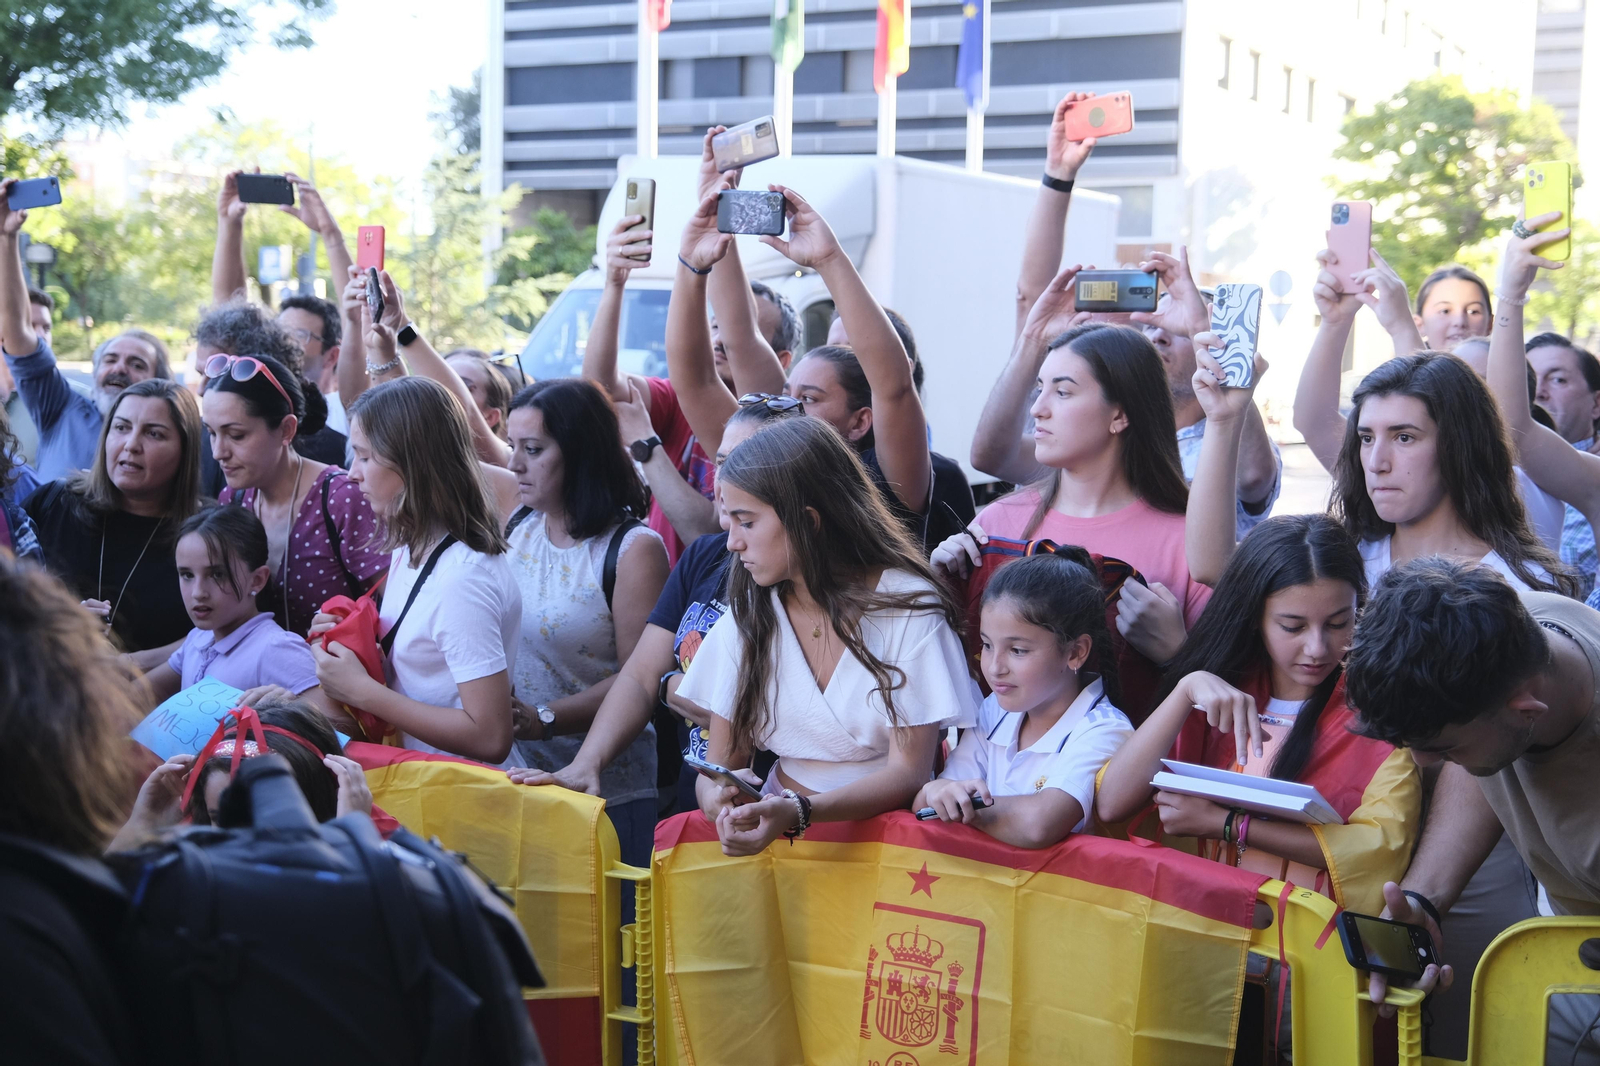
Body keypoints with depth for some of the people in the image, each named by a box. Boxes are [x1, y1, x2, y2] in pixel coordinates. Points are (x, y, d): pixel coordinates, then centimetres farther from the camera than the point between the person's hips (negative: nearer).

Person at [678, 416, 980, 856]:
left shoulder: (909, 606, -8)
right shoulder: (748, 615, 4)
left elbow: (909, 771, -11)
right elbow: (719, 766, 5)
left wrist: (798, 813, -28)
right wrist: (719, 799, -20)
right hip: (776, 823, 5)